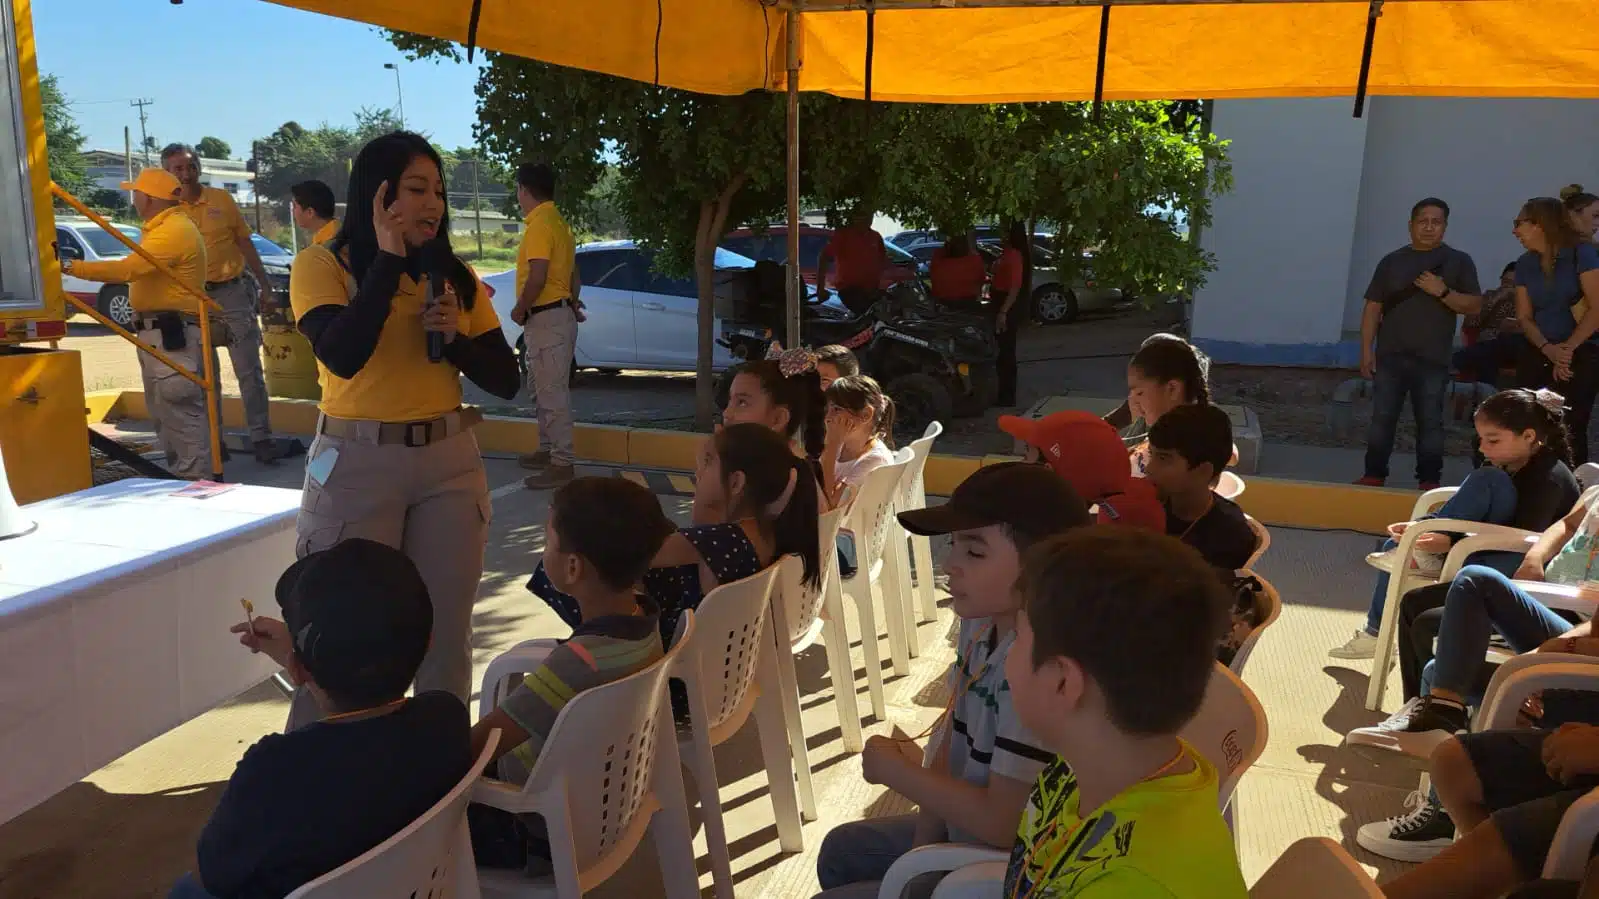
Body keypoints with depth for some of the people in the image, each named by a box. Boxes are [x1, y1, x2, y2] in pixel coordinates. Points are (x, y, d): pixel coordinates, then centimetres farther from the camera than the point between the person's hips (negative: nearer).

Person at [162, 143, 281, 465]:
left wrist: (264, 285, 5)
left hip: (231, 293, 0)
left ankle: (261, 437, 3)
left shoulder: (222, 199, 3)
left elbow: (245, 244, 8)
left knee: (249, 371, -1)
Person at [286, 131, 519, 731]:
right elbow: (343, 357, -22)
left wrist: (456, 338, -11)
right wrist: (389, 257, -15)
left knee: (446, 631, 10)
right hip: (356, 465, -4)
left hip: (449, 462, 4)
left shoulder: (455, 277, 7)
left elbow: (506, 381, 8)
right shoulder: (322, 265, -3)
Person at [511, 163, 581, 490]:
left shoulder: (539, 225, -17)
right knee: (541, 389, 20)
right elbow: (572, 273, 21)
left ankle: (562, 464, -5)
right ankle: (548, 450, 29)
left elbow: (537, 278, -23)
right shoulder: (557, 222, 15)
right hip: (559, 313, 11)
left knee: (553, 393, -8)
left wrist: (519, 310, -10)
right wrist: (571, 306, 28)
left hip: (545, 318, -11)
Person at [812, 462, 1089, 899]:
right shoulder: (981, 624, -6)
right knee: (841, 850, 24)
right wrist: (919, 850, -3)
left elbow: (1002, 822, -31)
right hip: (960, 831, 8)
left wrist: (898, 773, -17)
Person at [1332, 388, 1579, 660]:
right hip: (1495, 549, 9)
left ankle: (1426, 557, -21)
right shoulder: (1507, 468, 8)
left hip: (1530, 566, -9)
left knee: (1487, 481, -29)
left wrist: (1451, 542, -35)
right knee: (1395, 546, 3)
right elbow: (1468, 515, 9)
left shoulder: (1549, 477, -19)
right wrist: (1419, 525, -9)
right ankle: (1375, 633, 4)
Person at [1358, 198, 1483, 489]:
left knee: (1430, 422, 1)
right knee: (1382, 418, 0)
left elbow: (1474, 306, 1)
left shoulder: (1459, 261, 6)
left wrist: (1443, 292, -15)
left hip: (1433, 360, -1)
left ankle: (1429, 480, 7)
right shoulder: (1392, 261, 10)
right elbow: (1373, 308, 8)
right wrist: (1366, 350, 2)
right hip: (1390, 356, 1)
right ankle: (1374, 475, 7)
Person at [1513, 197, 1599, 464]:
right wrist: (1549, 350, -11)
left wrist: (1568, 349, -14)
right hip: (1538, 354, 5)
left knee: (1571, 428, -6)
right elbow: (1524, 317, 6)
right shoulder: (1524, 264, 9)